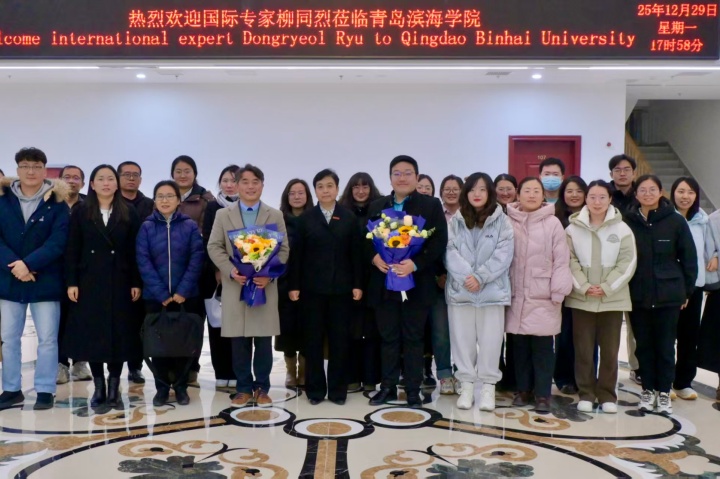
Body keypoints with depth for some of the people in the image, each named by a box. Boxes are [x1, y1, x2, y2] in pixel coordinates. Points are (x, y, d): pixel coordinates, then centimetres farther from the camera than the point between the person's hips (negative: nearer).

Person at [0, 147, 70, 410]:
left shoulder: (56, 202, -1)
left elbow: (58, 242, -10)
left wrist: (28, 264, -20)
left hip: (45, 280, -2)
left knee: (47, 338, 2)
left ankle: (45, 390, 11)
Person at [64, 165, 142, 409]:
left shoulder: (129, 214, 5)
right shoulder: (81, 213, 4)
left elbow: (134, 252, 2)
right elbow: (72, 250, 1)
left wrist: (136, 283, -4)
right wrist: (71, 282, -6)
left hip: (119, 282, 0)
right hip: (89, 281, 0)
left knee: (119, 333, 1)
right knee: (91, 333, 3)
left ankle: (114, 387, 11)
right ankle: (99, 387, 14)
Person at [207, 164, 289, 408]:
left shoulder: (275, 215, 10)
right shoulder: (223, 215, 10)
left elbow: (284, 249, 4)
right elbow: (214, 247, 4)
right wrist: (230, 270, -13)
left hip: (265, 285, 0)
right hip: (235, 285, 0)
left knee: (263, 339, 2)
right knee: (239, 340, 4)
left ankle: (261, 388, 14)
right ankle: (243, 388, 14)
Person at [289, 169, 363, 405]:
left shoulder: (349, 218, 6)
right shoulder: (306, 218, 5)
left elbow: (356, 253, 3)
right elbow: (297, 254, 2)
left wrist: (357, 284, -2)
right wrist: (294, 285, -3)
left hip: (341, 287, 0)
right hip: (312, 287, 0)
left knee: (339, 339, 4)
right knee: (313, 339, 4)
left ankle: (338, 389, 13)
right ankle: (315, 389, 13)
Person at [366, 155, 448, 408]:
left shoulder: (431, 205, 1)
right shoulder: (377, 206, 12)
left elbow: (439, 243, -7)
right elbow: (366, 240, 10)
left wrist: (415, 264, -19)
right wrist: (374, 258, -11)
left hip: (416, 283, -3)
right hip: (384, 283, 3)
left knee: (413, 338, 4)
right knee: (388, 338, 9)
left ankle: (413, 390, 13)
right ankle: (388, 387, 19)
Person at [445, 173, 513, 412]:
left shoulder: (501, 221, 3)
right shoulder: (455, 221, 8)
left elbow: (503, 255, -5)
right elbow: (450, 253, -1)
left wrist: (480, 277, -15)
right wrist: (467, 277, -15)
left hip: (492, 290, -1)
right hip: (460, 289, 2)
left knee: (490, 340, 1)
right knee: (463, 338, 6)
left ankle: (488, 386, 13)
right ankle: (467, 385, 17)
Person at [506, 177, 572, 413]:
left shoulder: (553, 223, -1)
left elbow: (561, 261, -3)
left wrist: (558, 292, -8)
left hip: (543, 297, -2)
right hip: (516, 295, 2)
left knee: (542, 347, 0)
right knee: (519, 345, 9)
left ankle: (543, 394, 9)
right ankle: (523, 390, 22)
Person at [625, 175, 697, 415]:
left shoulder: (676, 221, -4)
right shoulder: (628, 222, -3)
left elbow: (689, 259, 1)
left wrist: (687, 291, 2)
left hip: (669, 296, -1)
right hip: (637, 296, 1)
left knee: (665, 346, 6)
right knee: (644, 345, 10)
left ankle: (664, 392, 20)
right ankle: (648, 390, 24)